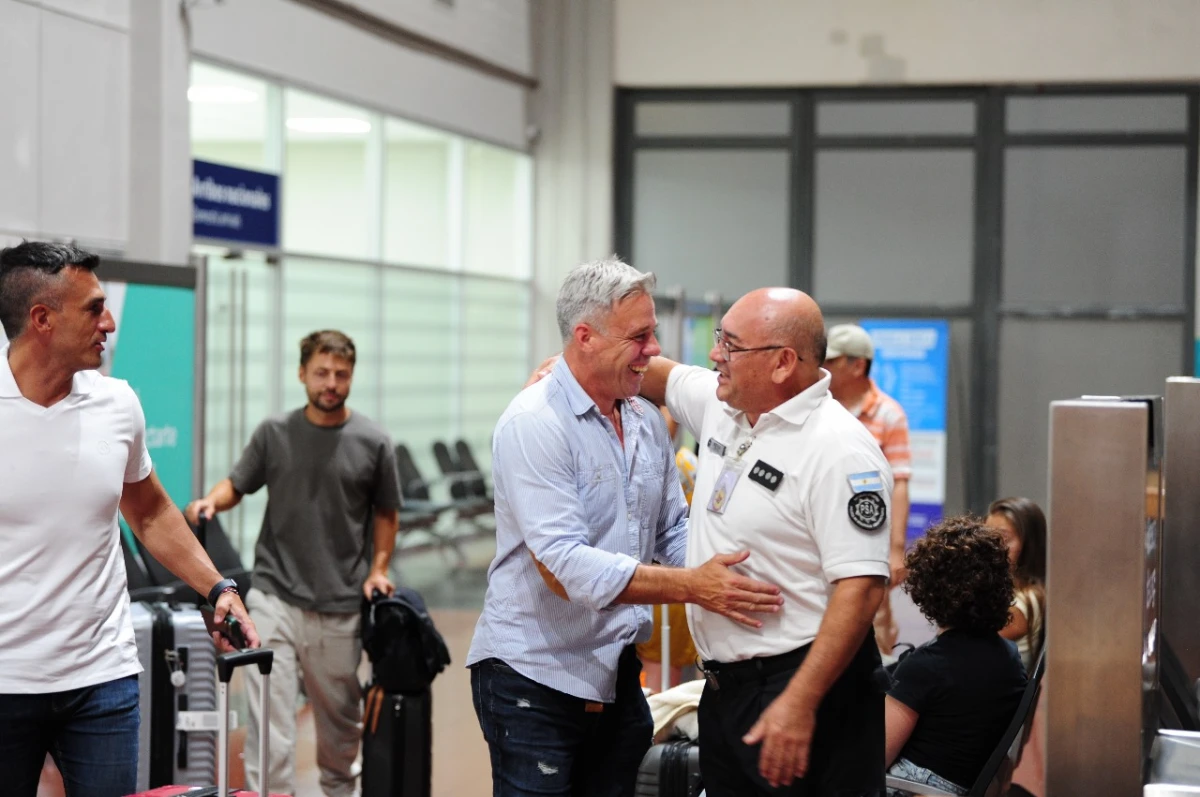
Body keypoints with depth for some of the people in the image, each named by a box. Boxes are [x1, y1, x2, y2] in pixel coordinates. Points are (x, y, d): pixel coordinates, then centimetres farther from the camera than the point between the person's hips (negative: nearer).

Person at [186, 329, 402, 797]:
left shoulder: (373, 443, 2)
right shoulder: (274, 433, 3)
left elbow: (386, 513, 11)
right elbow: (238, 484, 10)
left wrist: (378, 569, 1)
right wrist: (212, 501, -11)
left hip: (340, 604, 1)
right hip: (276, 596, 0)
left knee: (339, 713, 14)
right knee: (268, 710, -9)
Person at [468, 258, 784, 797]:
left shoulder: (648, 422, 7)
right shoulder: (533, 424, -17)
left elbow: (673, 532, 14)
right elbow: (565, 567, -25)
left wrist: (725, 591, -7)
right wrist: (692, 587, -27)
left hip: (618, 674, 7)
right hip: (534, 675, -7)